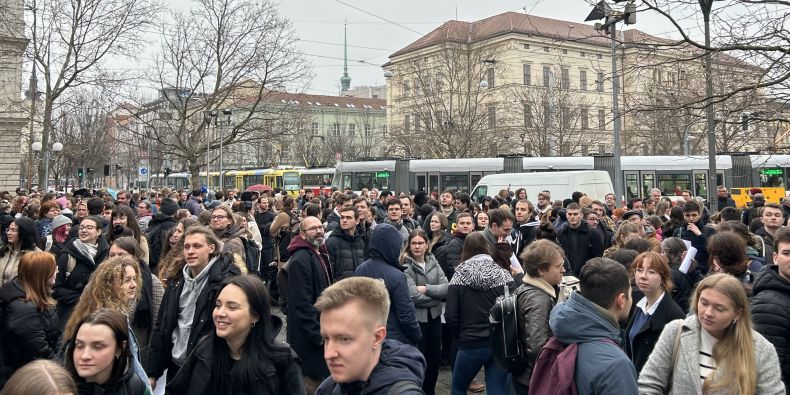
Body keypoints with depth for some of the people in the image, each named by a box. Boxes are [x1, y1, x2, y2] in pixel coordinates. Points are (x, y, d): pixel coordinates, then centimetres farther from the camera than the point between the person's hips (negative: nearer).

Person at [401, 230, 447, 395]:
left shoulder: (433, 262, 5)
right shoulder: (406, 266, -12)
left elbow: (446, 288, -4)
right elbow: (413, 296, -21)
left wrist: (426, 289, -18)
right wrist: (436, 295, -10)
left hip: (434, 316, 6)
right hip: (415, 318, -5)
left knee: (435, 359, 15)